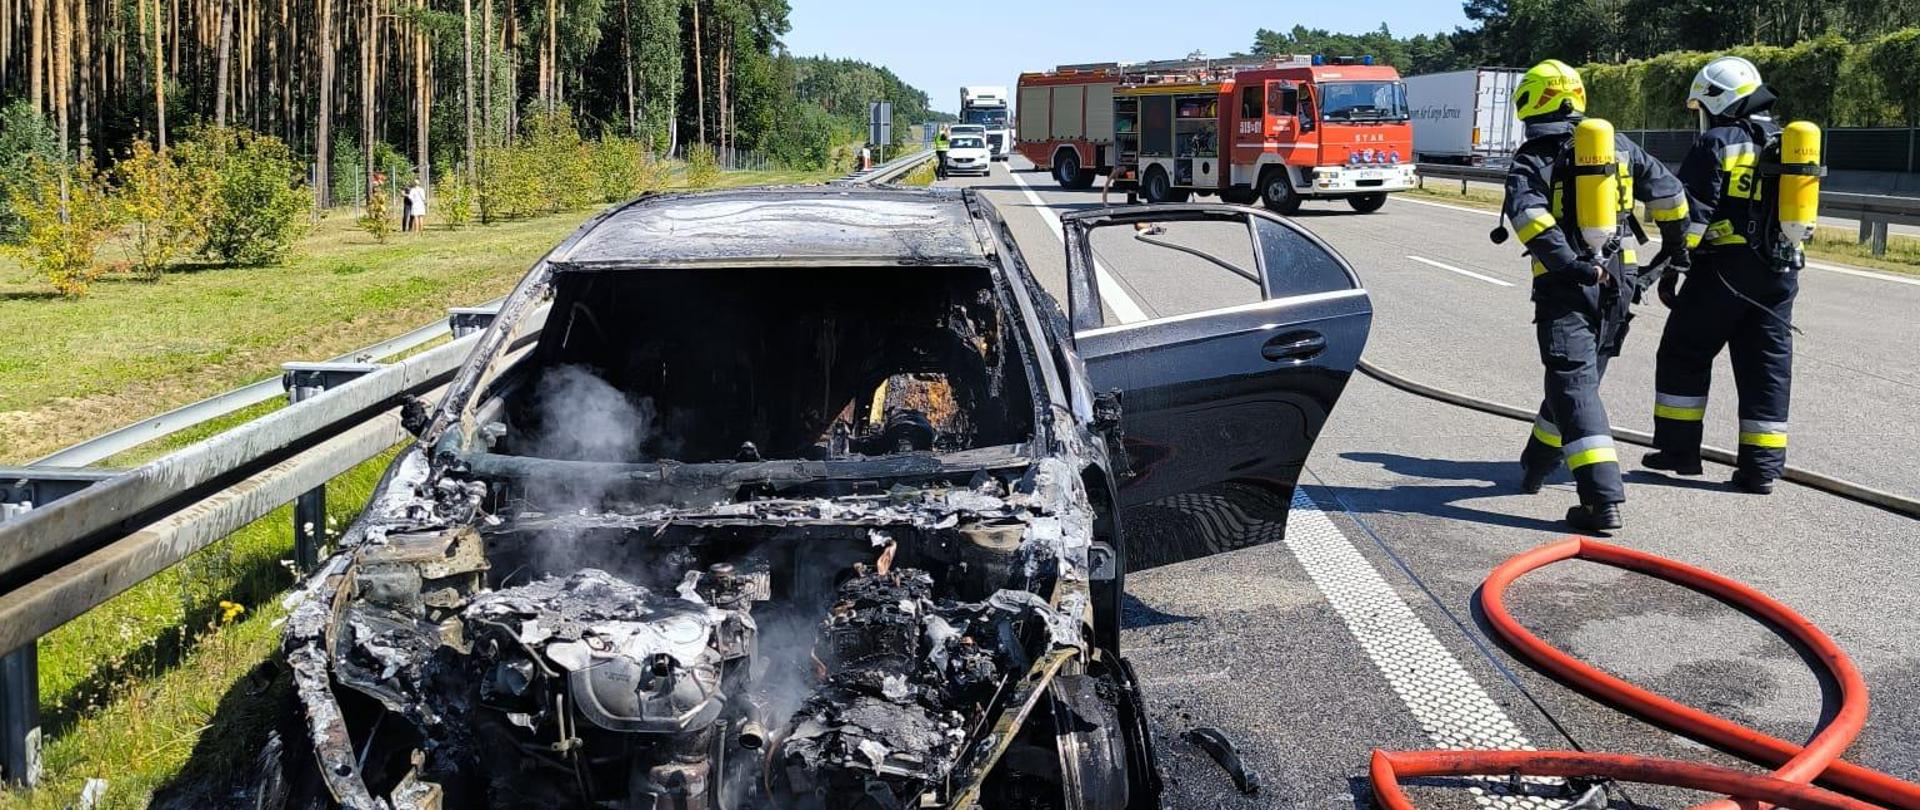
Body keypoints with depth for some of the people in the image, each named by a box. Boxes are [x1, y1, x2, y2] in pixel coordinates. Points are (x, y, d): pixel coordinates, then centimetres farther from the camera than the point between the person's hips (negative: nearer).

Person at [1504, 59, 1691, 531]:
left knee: (1574, 386, -9)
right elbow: (1667, 191, 16)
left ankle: (1602, 500, -21)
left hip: (1567, 285, -6)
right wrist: (1676, 244, 31)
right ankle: (1537, 467, 39)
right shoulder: (1618, 147, 12)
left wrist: (1571, 265, -23)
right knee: (1581, 376, 20)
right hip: (1619, 283, 6)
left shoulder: (1531, 159, -3)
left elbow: (1528, 214, -21)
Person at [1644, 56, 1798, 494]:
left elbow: (1692, 213, -14)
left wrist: (1672, 267, -11)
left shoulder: (1716, 144, -8)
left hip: (1723, 268, -6)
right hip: (1779, 275, 6)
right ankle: (1762, 466, 7)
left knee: (1684, 355, 8)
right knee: (1768, 367, 7)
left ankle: (1679, 449, 10)